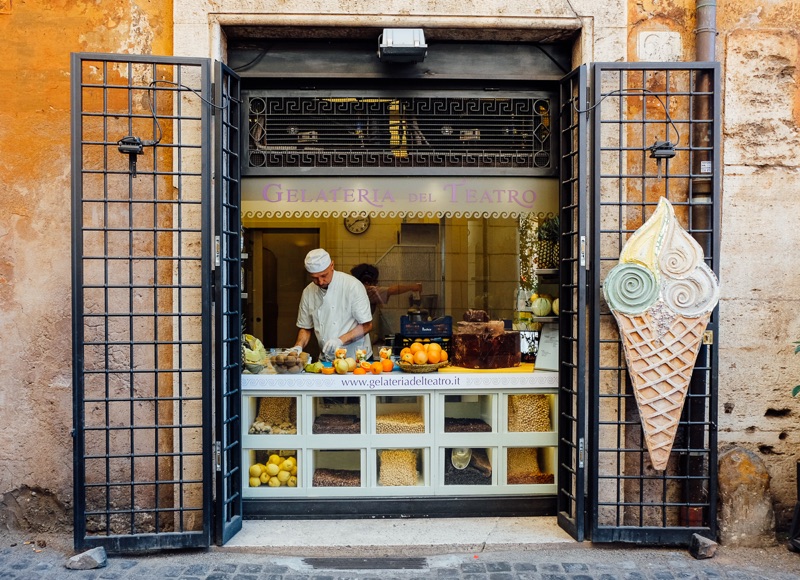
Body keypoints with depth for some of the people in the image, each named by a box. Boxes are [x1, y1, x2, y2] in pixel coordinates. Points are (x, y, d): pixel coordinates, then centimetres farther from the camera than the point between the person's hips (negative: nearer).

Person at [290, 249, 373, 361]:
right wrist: (298, 346, -3)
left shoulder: (352, 285, -9)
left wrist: (340, 340, -20)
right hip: (326, 361, 3)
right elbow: (305, 328, 16)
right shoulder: (308, 292, 4)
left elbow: (366, 325, -8)